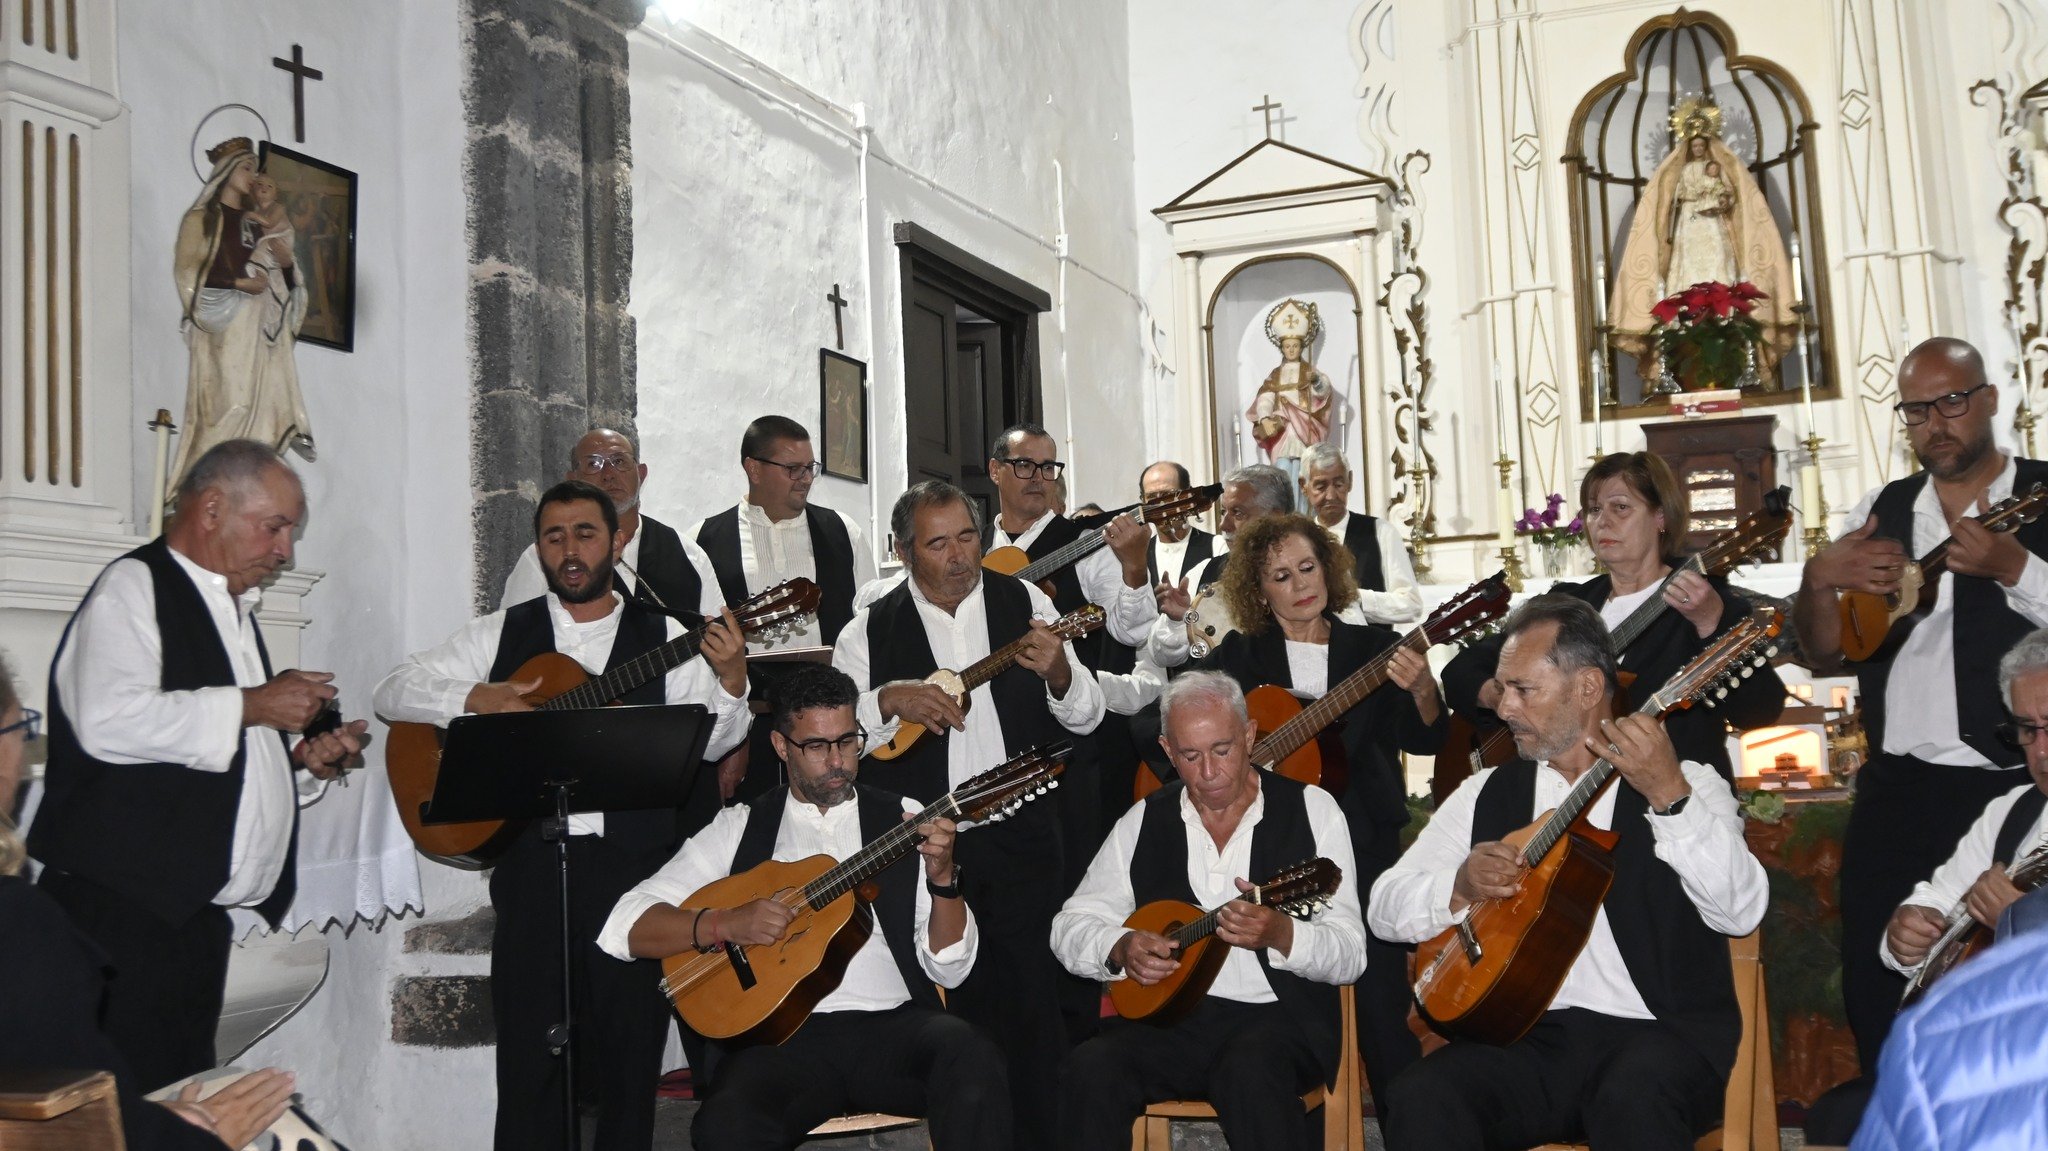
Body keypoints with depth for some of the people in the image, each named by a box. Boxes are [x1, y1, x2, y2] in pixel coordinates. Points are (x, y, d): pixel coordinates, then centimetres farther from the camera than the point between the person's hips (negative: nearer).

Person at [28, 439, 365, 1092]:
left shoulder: (235, 612, 22)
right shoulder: (134, 586, -4)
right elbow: (108, 721, -22)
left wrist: (306, 763, 12)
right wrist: (250, 705, -13)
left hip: (199, 913, 8)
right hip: (126, 909, -8)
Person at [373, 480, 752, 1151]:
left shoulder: (664, 638, 7)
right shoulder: (503, 634, 11)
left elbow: (711, 742, -1)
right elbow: (393, 691, 8)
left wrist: (731, 679, -19)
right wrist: (477, 699, -9)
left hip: (634, 865, 0)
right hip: (531, 863, 1)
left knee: (630, 1048, 7)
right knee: (529, 1057, 5)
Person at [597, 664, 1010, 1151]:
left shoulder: (903, 820, 13)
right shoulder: (741, 829, 12)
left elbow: (949, 968, 7)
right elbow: (624, 927, 5)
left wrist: (942, 876, -10)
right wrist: (724, 923, -11)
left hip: (894, 1024, 1)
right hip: (785, 1033, -1)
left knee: (971, 1054, -32)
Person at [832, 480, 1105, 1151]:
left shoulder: (1025, 604, 4)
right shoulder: (871, 632, 2)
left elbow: (1086, 718, 5)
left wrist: (1058, 674, -16)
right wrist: (890, 700, -19)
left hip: (1022, 841, 1)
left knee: (1036, 1011, 1)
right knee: (953, 1024, 6)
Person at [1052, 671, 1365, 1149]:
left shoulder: (1310, 809, 2)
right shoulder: (1145, 820, 10)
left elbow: (1350, 956, -4)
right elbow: (1071, 926, 11)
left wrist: (1279, 934, -25)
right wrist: (1121, 948, -11)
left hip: (1281, 1016, -2)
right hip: (1171, 1015, 2)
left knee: (1251, 1071, -36)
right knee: (1090, 1069, -27)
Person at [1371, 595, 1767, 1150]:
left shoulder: (1688, 784, 5)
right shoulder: (1487, 794, 13)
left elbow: (1741, 913, -11)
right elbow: (1384, 907, 10)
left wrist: (1670, 797, -23)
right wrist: (1460, 887, -10)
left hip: (1660, 1034, -2)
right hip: (1525, 1036, 3)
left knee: (1635, 1095, -35)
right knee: (1422, 1097, -26)